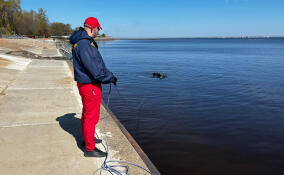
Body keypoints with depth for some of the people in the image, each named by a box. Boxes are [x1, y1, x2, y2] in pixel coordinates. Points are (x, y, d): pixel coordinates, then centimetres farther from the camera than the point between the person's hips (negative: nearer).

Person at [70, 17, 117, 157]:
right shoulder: (84, 43, -22)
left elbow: (97, 63, 16)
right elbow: (94, 69, -25)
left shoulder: (85, 41, 12)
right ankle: (90, 149, 12)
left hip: (86, 84, 11)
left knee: (87, 114, 23)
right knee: (91, 117, -1)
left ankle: (87, 139, 41)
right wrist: (110, 77, -12)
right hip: (90, 85, -11)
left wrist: (109, 74, 10)